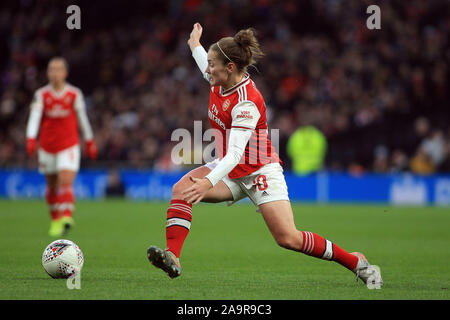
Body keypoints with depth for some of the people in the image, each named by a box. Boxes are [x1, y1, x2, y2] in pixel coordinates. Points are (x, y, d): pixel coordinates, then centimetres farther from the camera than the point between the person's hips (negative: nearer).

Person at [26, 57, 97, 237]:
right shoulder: (41, 94, 0)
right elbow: (34, 117, -11)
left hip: (69, 146, -2)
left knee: (66, 182, -19)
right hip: (47, 146, 2)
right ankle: (55, 220, 25)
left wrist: (89, 142, 18)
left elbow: (82, 119, 10)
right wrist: (31, 139, -25)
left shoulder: (74, 94, -1)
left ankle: (66, 218, -30)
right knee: (51, 186, 10)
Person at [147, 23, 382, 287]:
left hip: (260, 171, -8)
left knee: (289, 239, -15)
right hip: (229, 170, 8)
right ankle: (173, 258, -27)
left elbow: (235, 154, -36)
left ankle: (355, 261, 3)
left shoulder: (246, 102, -28)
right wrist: (195, 45, 41)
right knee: (181, 189, -19)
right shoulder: (220, 80, -4)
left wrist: (209, 183, -49)